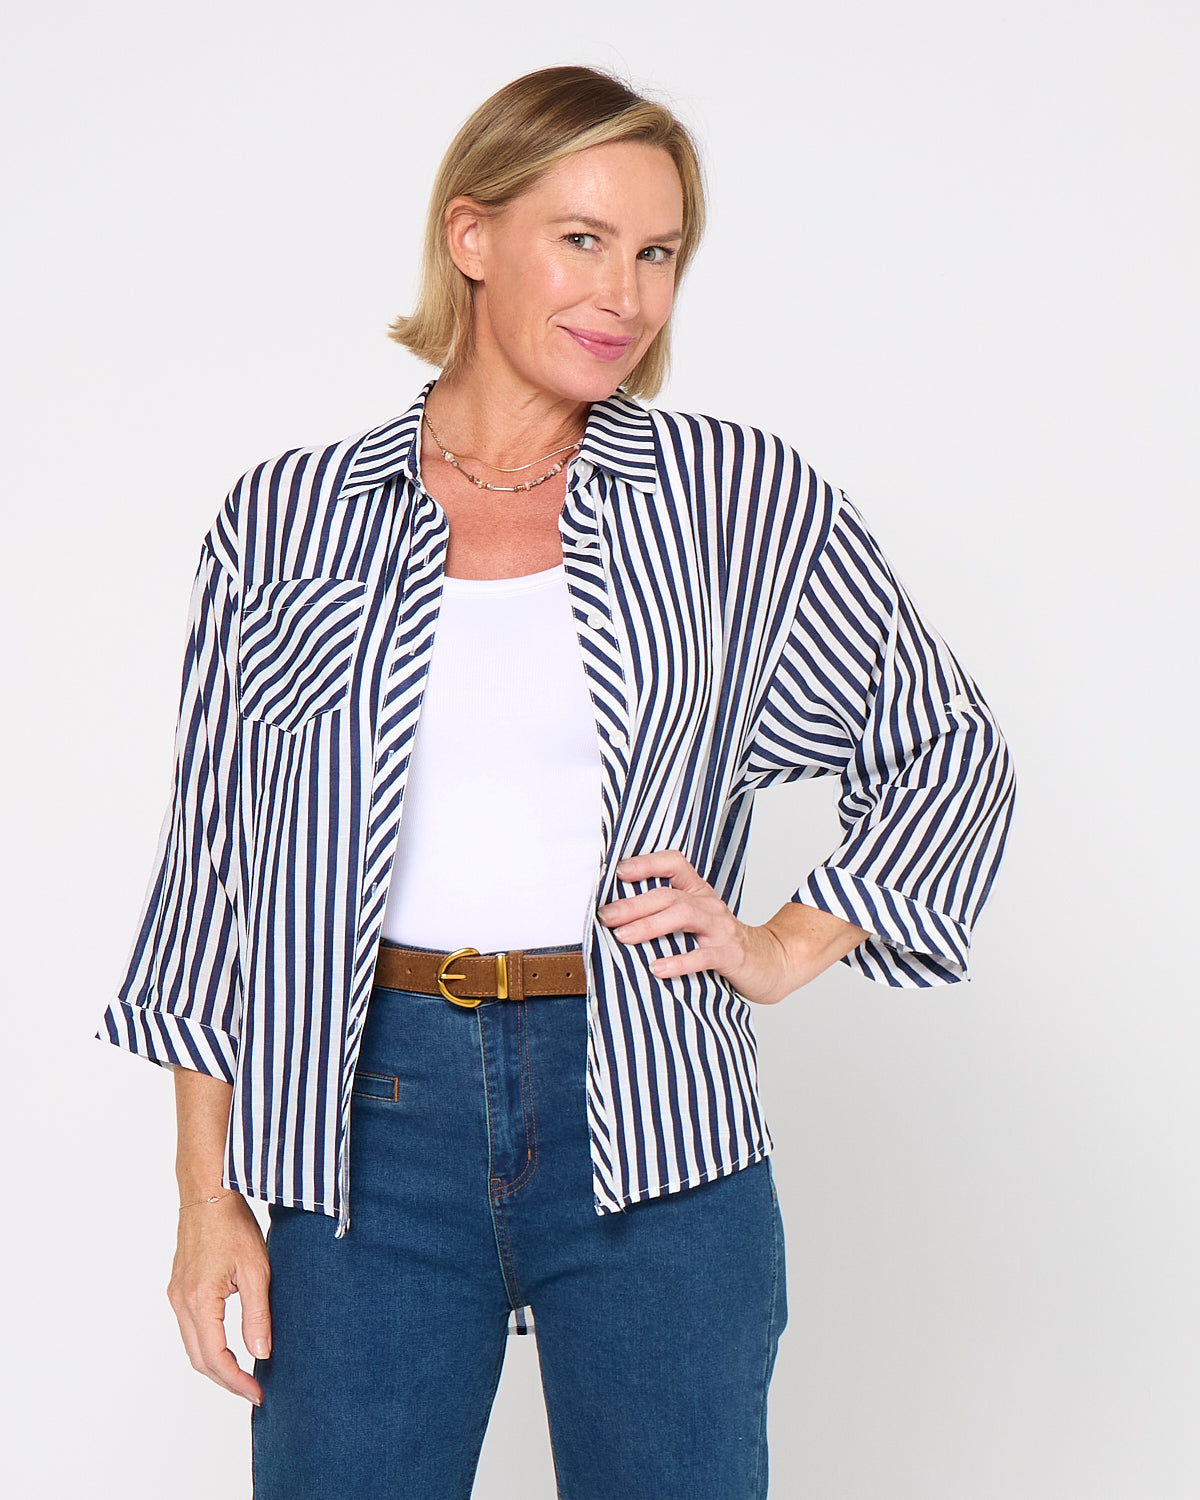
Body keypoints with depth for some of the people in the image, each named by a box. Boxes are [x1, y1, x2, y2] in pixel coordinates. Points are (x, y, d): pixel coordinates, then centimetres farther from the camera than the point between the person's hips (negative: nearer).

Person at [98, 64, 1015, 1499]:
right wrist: (206, 1194, 3)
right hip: (376, 1111, 0)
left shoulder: (748, 504, 3)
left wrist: (785, 949, 0)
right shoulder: (283, 522, 3)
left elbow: (950, 752, 12)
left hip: (652, 1120, 0)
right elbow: (214, 856, 6)